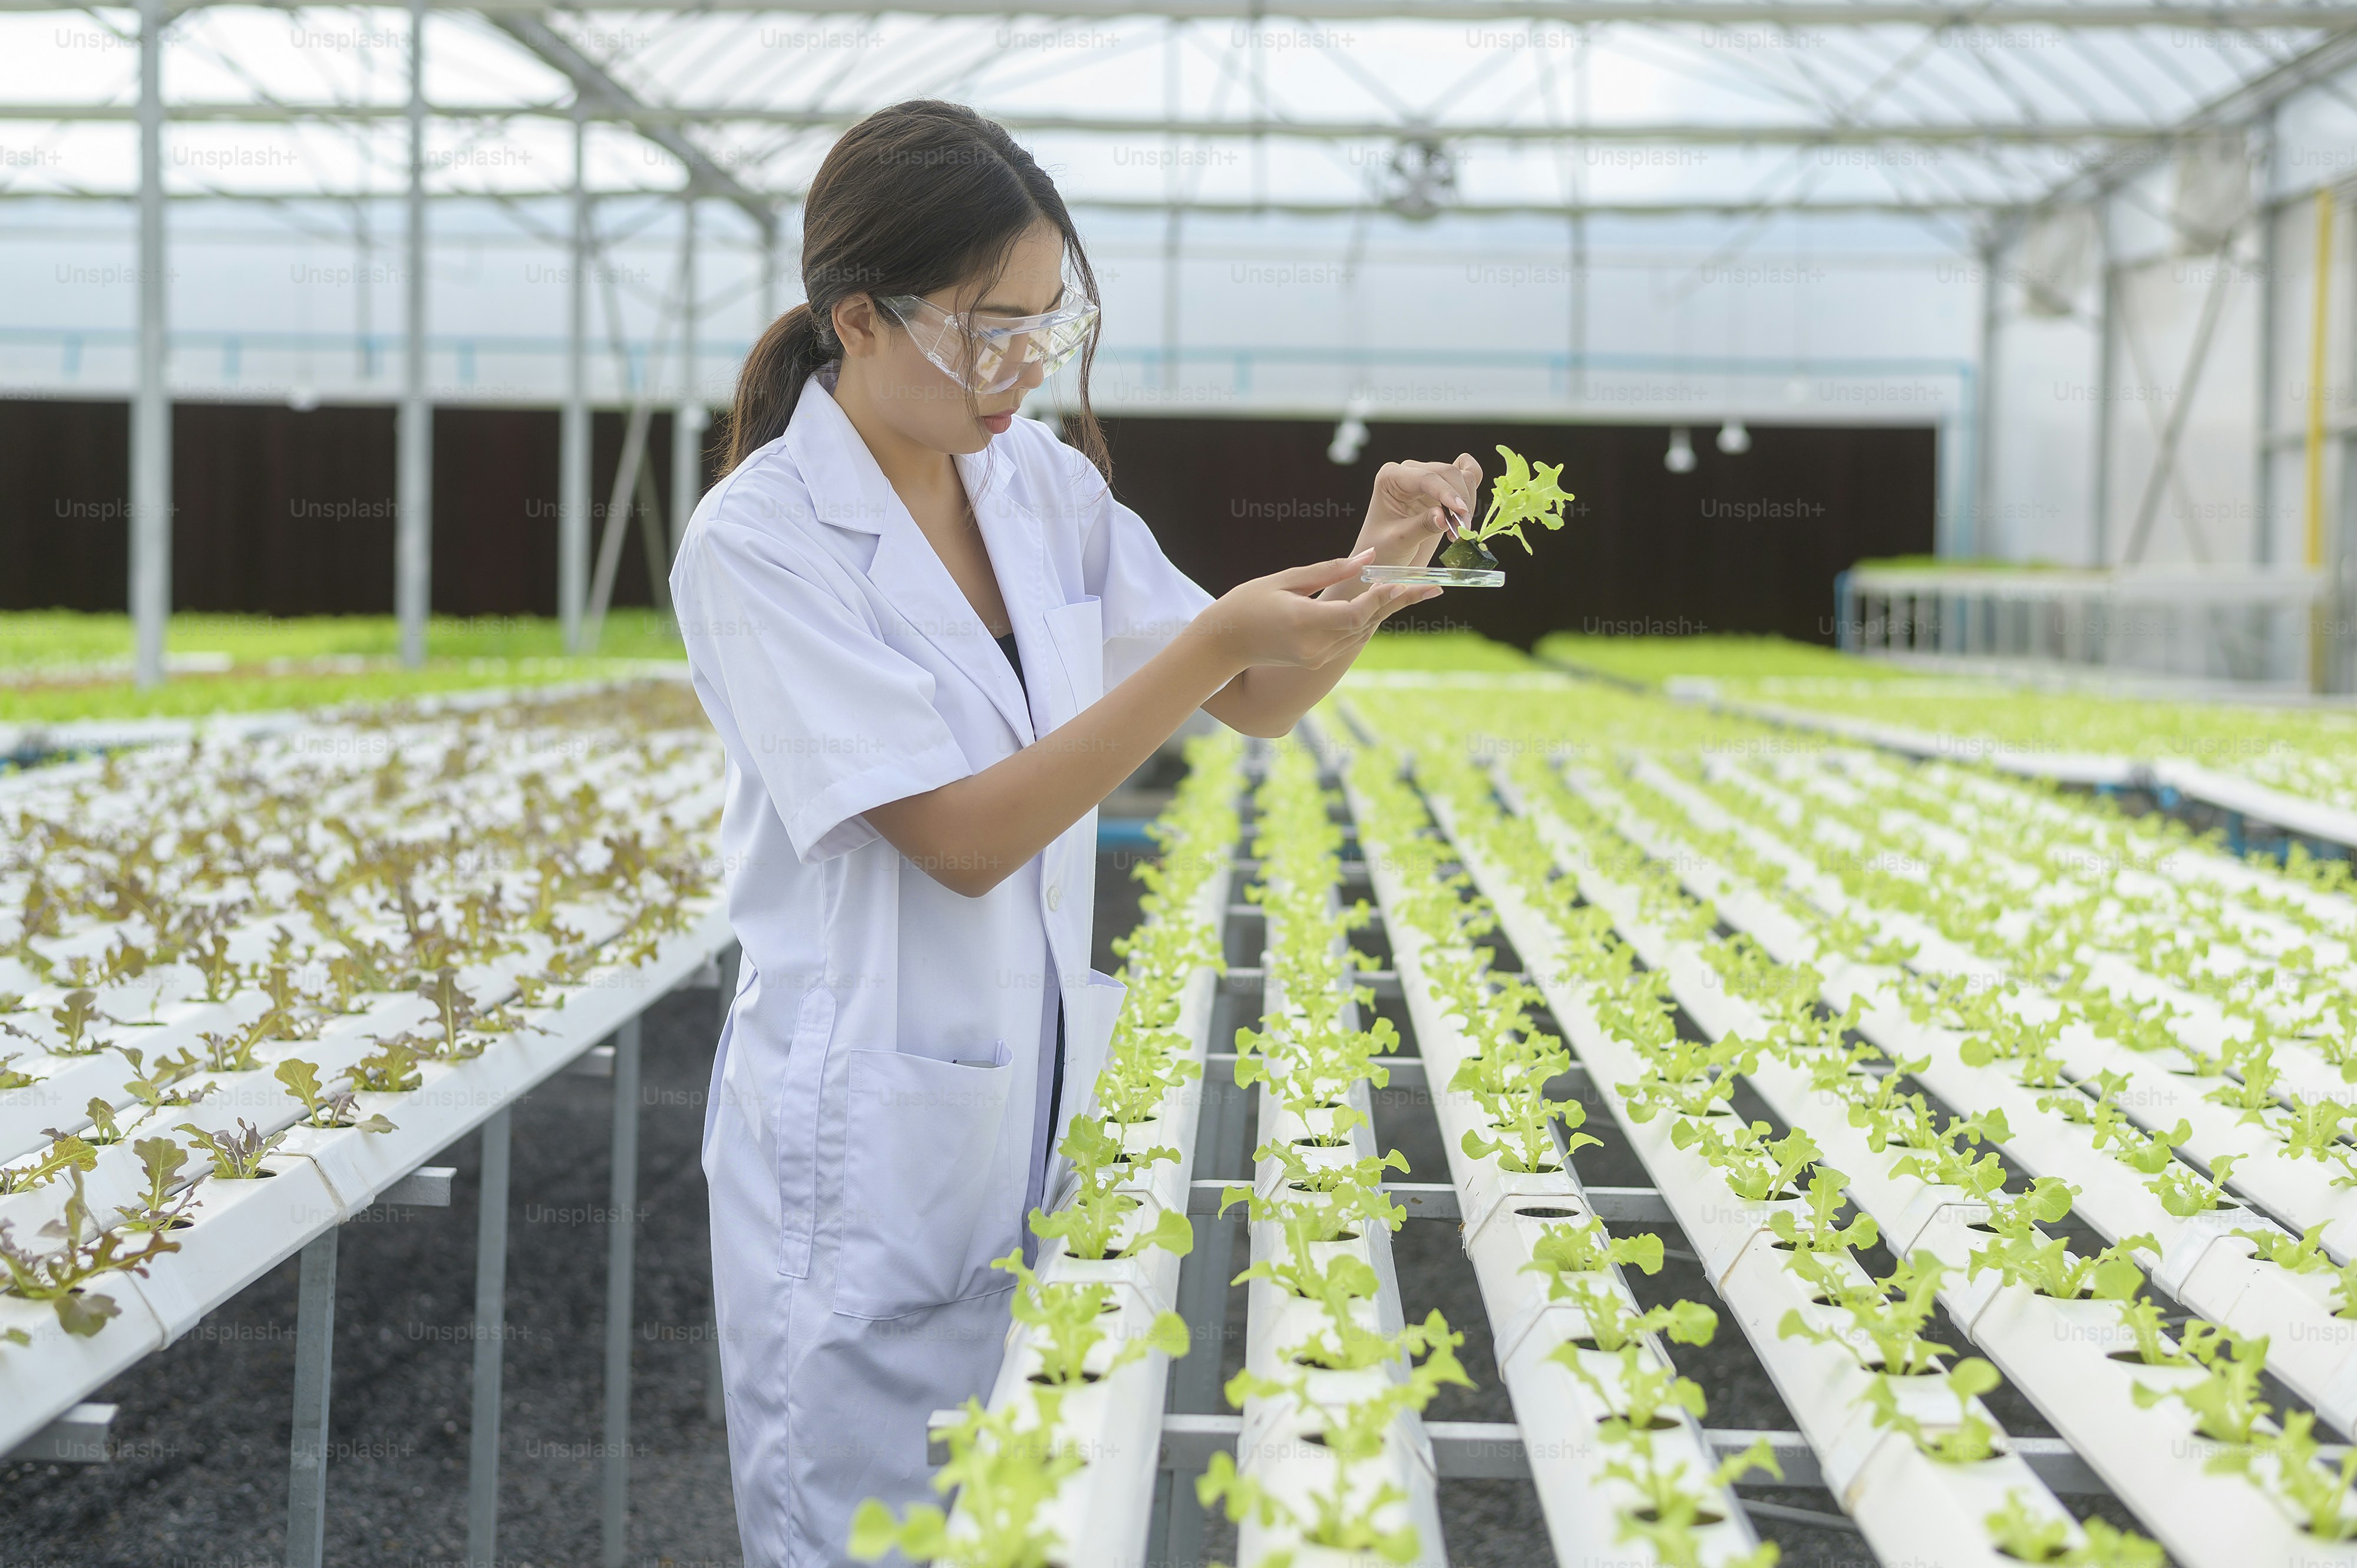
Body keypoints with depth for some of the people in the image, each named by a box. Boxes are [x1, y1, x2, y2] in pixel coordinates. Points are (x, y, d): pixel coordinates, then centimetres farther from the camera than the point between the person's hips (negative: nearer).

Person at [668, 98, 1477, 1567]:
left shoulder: (1045, 482, 3)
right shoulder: (758, 542, -16)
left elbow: (1260, 702, 8)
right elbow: (962, 838, -21)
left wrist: (1369, 570, -12)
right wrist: (1209, 644, -26)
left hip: (1041, 1122, 6)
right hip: (868, 1156, -6)